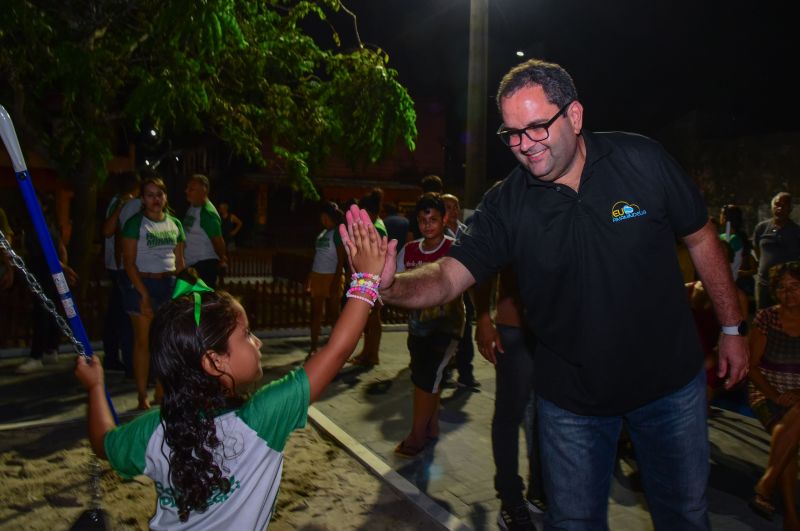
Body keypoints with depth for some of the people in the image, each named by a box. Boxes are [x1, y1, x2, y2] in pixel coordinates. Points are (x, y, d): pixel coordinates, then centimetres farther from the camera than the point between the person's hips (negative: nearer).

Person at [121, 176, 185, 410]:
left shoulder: (174, 224, 11)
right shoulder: (135, 223, -3)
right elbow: (129, 262, -8)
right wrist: (144, 294, -15)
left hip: (169, 285, 4)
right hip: (141, 284, -4)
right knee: (144, 341, 1)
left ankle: (161, 392, 15)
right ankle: (142, 395, 9)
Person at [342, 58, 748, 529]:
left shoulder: (642, 160, -14)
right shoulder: (506, 204, -13)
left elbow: (701, 238, -1)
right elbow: (449, 278, -19)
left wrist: (733, 328, 3)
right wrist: (389, 286, -40)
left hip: (671, 381, 1)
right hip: (572, 399, 0)